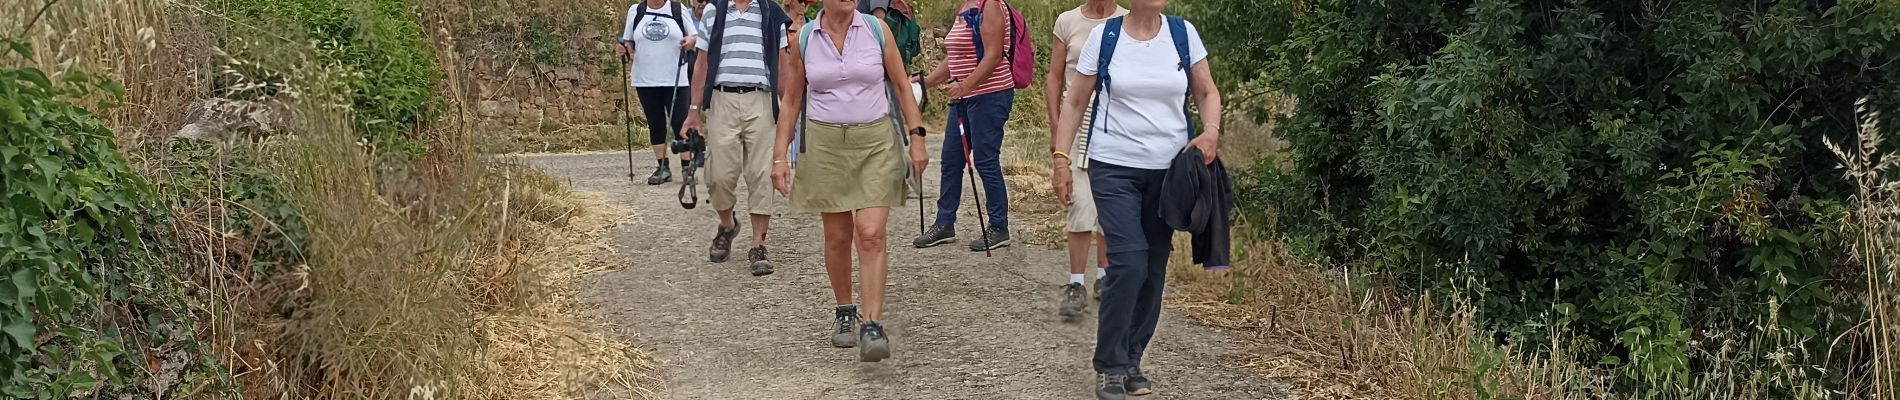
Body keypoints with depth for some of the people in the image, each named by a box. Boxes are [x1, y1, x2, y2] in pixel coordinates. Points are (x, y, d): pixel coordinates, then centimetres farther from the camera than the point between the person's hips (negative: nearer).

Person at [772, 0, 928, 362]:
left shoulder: (877, 30, 0)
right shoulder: (803, 39, 2)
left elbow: (902, 86, 5)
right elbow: (791, 100, 7)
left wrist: (916, 137, -2)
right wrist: (780, 156, 2)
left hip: (876, 142, -1)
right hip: (825, 143, 1)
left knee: (871, 234, -12)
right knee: (837, 236, 8)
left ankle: (872, 326, -13)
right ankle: (844, 314, 28)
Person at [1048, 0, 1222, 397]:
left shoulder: (1183, 33, 2)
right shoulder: (1104, 37, -3)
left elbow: (1207, 92, 10)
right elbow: (1074, 101, 3)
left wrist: (1211, 130, -10)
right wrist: (1061, 157, -3)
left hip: (1169, 168, 3)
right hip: (1114, 167, -3)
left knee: (1154, 269, 7)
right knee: (1128, 262, -14)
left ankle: (1131, 361, 22)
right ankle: (1109, 366, -1)